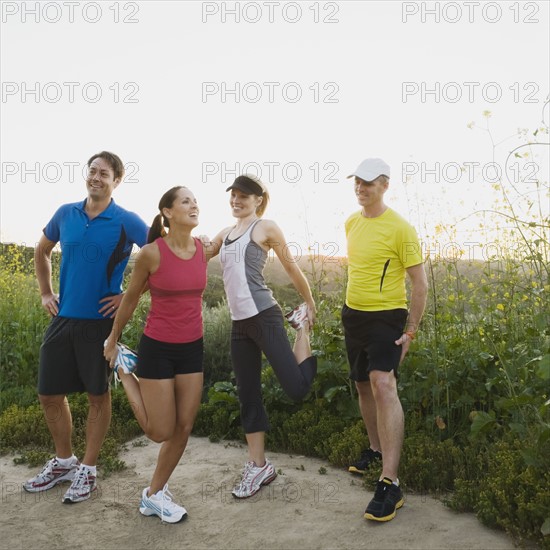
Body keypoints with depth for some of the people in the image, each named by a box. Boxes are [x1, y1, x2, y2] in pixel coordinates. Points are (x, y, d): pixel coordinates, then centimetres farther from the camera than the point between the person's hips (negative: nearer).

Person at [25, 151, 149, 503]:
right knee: (50, 394, 11)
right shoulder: (66, 214, 5)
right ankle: (63, 461, 32)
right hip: (62, 317, 5)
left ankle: (88, 469, 24)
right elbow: (42, 252, 20)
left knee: (98, 395, 7)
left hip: (100, 320, -4)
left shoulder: (127, 222, -8)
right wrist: (46, 293, 12)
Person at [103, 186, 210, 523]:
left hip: (192, 348, 5)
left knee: (185, 427, 8)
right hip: (158, 348, -5)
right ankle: (124, 372, 26)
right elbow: (131, 299, -2)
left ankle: (154, 495, 28)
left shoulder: (204, 251, -3)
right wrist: (113, 341, 9)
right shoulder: (151, 253, -17)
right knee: (161, 431, 4)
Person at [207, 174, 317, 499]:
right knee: (248, 396, 9)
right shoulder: (224, 235, 18)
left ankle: (302, 326, 17)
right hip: (239, 323, 6)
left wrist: (312, 306, 9)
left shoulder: (266, 228, -1)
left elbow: (292, 268, 4)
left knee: (297, 387, -11)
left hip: (264, 316, -6)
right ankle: (258, 466, 20)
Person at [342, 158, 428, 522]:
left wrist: (411, 331, -13)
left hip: (386, 317, -7)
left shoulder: (400, 228, -12)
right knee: (364, 385, 16)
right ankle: (376, 448, 38)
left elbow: (420, 283, -10)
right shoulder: (351, 223, 8)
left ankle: (390, 484, -23)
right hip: (353, 315, 8)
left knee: (383, 384, -24)